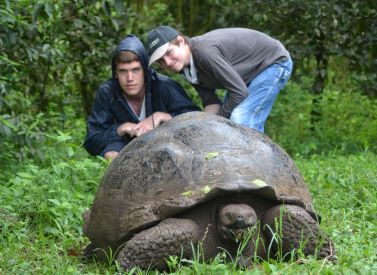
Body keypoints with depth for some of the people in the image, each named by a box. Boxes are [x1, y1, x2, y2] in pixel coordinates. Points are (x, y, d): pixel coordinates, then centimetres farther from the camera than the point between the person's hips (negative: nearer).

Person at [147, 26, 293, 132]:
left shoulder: (205, 51, -35)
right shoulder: (185, 66, -7)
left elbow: (240, 92, -31)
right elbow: (211, 102, -6)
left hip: (274, 62, -9)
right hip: (250, 73, 9)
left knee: (242, 118, -22)